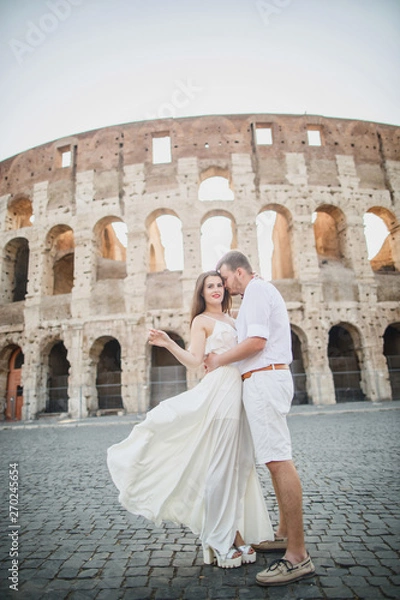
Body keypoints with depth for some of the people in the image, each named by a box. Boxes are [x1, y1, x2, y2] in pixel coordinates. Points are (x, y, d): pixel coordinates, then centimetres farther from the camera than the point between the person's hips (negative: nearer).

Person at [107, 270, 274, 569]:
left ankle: (236, 535, 26)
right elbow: (194, 361, -9)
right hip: (220, 390, -7)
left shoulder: (231, 319, 20)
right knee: (220, 463, -3)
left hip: (239, 392, 7)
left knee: (238, 463, 13)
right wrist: (168, 343, -24)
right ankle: (223, 541, 11)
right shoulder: (201, 321, 0)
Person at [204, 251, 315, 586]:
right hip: (268, 378, 11)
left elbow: (256, 341, -19)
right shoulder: (262, 291, 24)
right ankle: (285, 534, 25)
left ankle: (298, 556, -7)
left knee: (278, 460, -12)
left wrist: (220, 360, -7)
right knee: (277, 459, 14)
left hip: (264, 378, -11)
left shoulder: (256, 289, -7)